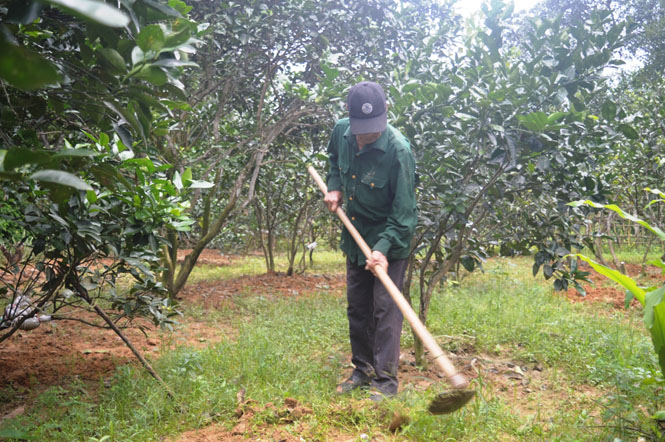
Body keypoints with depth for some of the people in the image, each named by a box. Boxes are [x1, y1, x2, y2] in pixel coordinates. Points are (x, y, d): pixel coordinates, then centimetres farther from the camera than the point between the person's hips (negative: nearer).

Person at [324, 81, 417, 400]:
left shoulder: (398, 151, -26)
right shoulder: (341, 131, -8)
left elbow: (403, 211, -22)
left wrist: (383, 248, -31)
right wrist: (335, 187, 1)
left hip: (390, 242, -6)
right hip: (355, 237, 7)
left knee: (386, 309, -4)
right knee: (357, 308, 14)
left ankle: (385, 380, 8)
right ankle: (363, 369, 30)